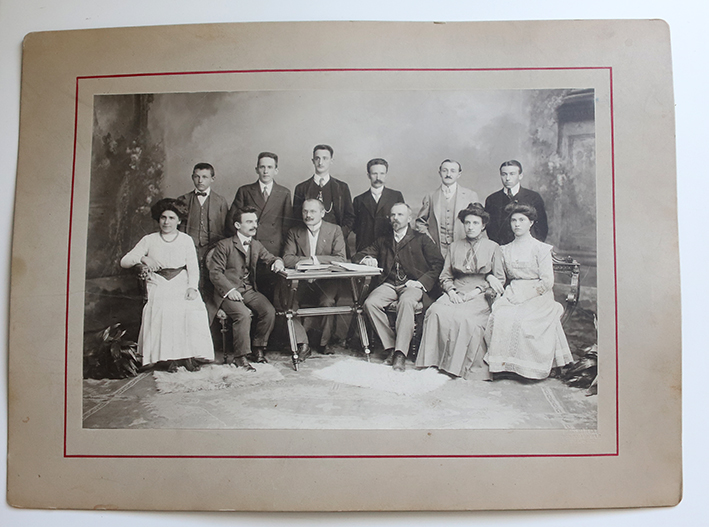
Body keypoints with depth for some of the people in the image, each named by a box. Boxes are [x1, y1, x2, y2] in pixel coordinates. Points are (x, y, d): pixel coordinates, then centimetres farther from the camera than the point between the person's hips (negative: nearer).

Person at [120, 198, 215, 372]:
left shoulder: (186, 240, 13)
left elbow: (193, 268, 6)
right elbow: (124, 261, 5)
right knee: (164, 309, -32)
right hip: (158, 285, 0)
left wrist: (192, 287, -13)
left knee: (194, 309, -29)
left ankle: (188, 355, -17)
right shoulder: (149, 240, 11)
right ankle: (170, 356, -21)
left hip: (182, 283, 1)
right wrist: (142, 259, -15)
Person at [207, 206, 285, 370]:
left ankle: (259, 348, 0)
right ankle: (240, 356, -18)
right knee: (243, 314, -32)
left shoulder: (256, 245, 15)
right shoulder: (224, 246, -3)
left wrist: (277, 261, -8)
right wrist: (229, 290, -21)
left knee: (269, 311, -20)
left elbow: (270, 258, 20)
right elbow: (215, 272, -6)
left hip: (250, 290, 5)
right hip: (228, 292, -5)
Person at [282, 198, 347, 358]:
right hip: (302, 283, 2)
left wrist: (314, 260, -18)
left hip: (326, 282, -2)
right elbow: (287, 259, -1)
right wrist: (306, 261, -20)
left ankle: (324, 342, -4)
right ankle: (302, 343, -13)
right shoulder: (294, 232, 11)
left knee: (327, 302, -30)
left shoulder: (335, 230, 5)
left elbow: (341, 259, -7)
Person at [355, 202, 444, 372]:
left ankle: (400, 354, -38)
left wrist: (421, 282, -12)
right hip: (389, 285, 4)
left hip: (413, 285, -3)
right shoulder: (383, 241, 25)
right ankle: (390, 348, -20)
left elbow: (438, 264, 3)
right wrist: (366, 259, 0)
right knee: (370, 303, -27)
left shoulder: (421, 239, 13)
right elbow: (358, 256, 25)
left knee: (406, 301, -38)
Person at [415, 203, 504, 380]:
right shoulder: (454, 247, 19)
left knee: (463, 317, -34)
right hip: (456, 294, 3)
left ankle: (463, 366, -19)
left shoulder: (492, 247, 10)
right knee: (437, 312, -30)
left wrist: (478, 290, -8)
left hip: (480, 297, -3)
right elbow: (445, 276, 18)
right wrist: (451, 291, -3)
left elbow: (499, 280, 6)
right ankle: (437, 360, -23)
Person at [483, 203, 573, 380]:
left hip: (537, 297, -4)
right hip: (511, 295, 4)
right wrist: (492, 279, -1)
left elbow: (547, 281, -5)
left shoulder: (541, 249, 2)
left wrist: (524, 295, -13)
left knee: (521, 320, -32)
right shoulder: (505, 250, 17)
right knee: (498, 317, -27)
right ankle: (504, 363, -15)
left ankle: (526, 365, -16)